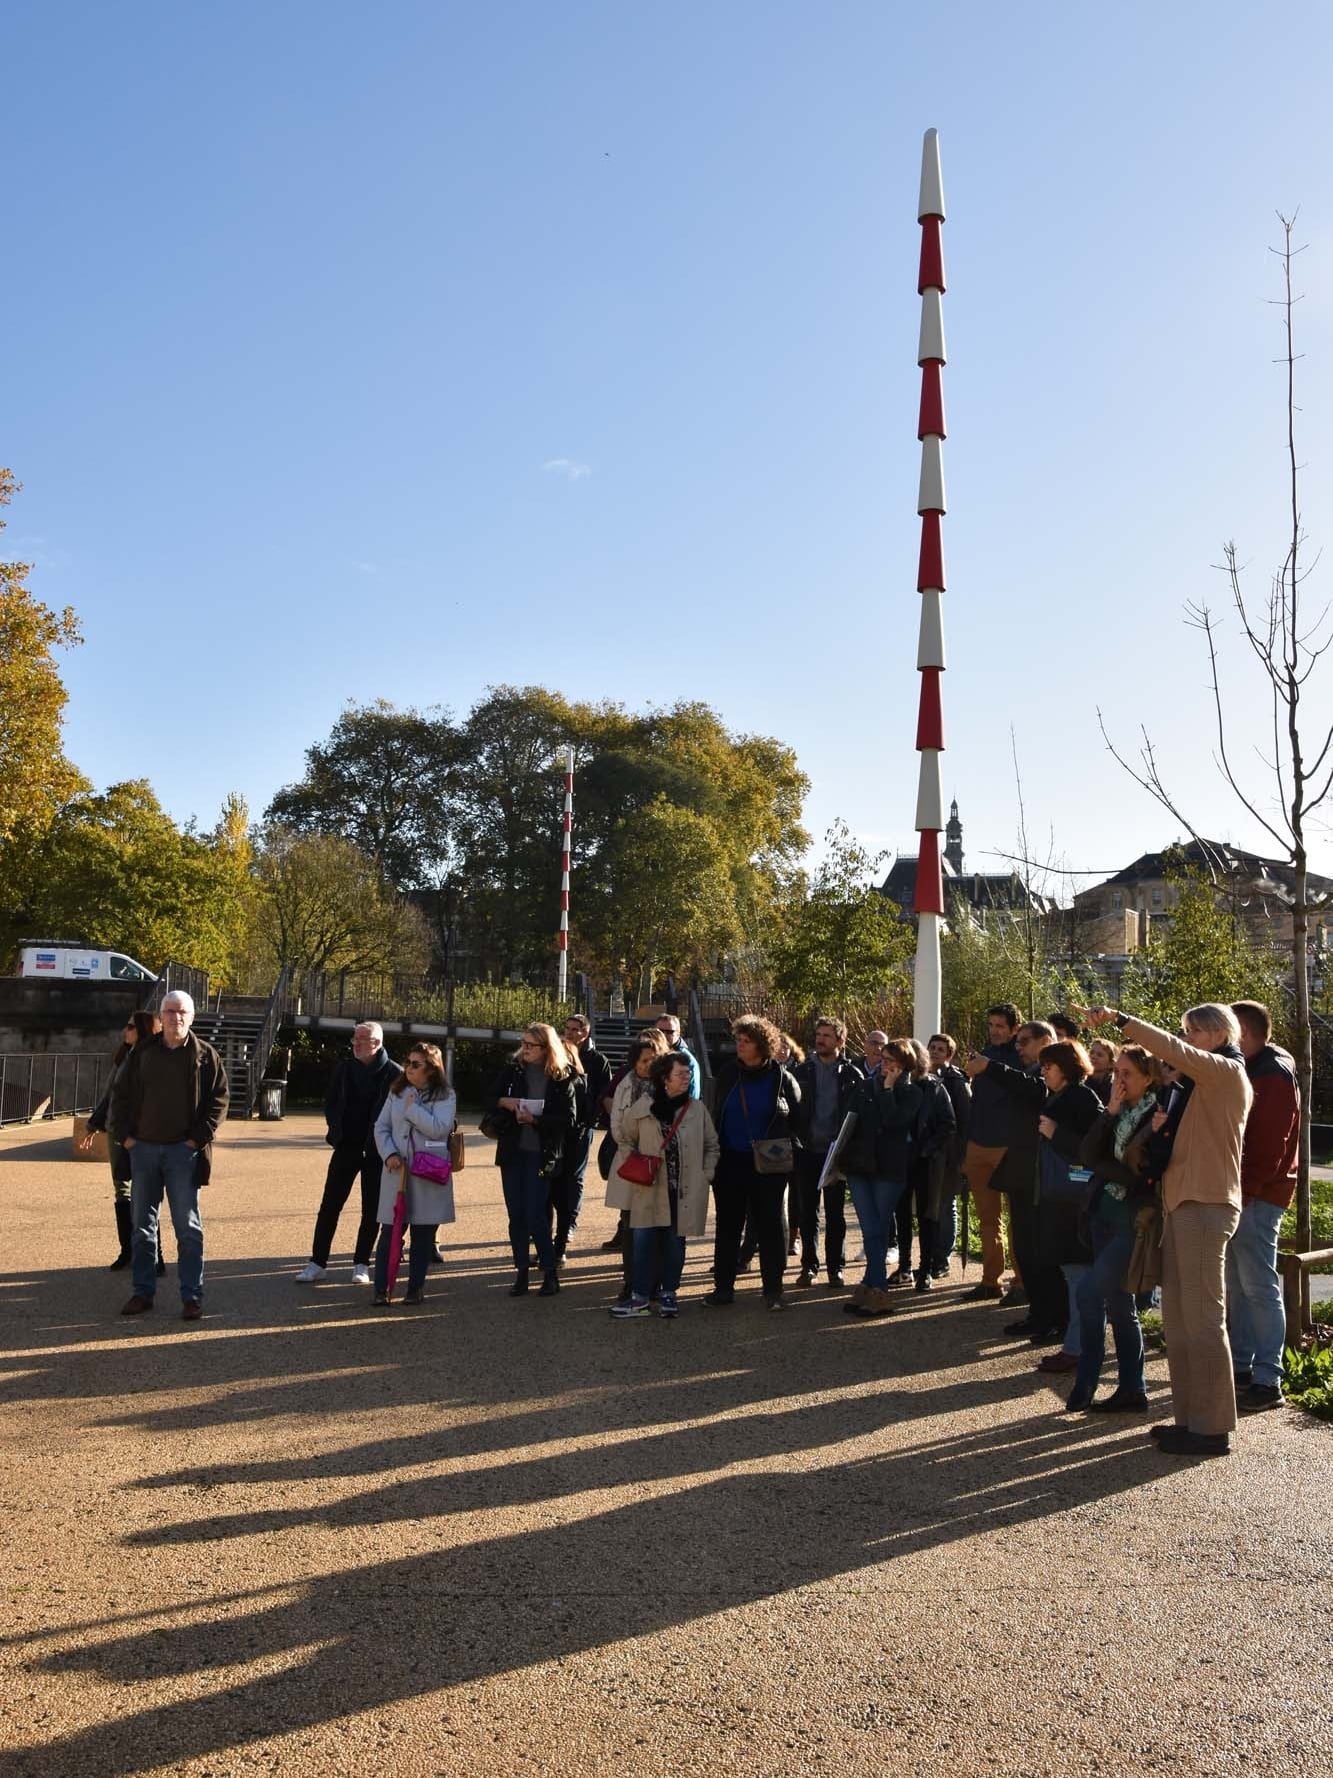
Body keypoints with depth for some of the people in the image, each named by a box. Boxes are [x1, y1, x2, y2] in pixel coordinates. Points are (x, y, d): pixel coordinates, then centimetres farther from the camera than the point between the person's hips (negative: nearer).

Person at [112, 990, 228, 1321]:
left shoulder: (205, 1056, -1)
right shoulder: (142, 1053, 7)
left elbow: (219, 1099, -3)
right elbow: (121, 1095, 10)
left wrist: (199, 1138, -10)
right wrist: (126, 1135, 0)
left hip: (183, 1150, -3)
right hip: (143, 1148, 3)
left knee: (188, 1226, 0)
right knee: (142, 1225, 10)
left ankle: (192, 1297, 5)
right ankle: (143, 1291, 20)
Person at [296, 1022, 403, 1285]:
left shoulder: (394, 1074, -9)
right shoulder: (345, 1068, 3)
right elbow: (329, 1102, 13)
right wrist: (337, 1129, 3)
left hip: (375, 1152, -3)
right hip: (346, 1146, 3)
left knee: (371, 1211, 6)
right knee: (329, 1205, 3)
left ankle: (361, 1265, 17)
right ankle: (318, 1262, 10)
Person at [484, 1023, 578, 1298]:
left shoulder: (561, 1079, -5)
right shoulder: (512, 1071, 3)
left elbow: (569, 1119, -9)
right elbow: (489, 1100, 7)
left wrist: (536, 1120, -19)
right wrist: (504, 1102, -14)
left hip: (542, 1154, -4)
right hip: (512, 1151, 4)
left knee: (535, 1215, -7)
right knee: (516, 1214, 7)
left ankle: (550, 1272, 9)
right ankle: (521, 1272, 17)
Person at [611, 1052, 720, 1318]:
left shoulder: (697, 1108, 1)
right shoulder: (641, 1107, -3)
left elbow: (711, 1145, 12)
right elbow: (627, 1140, 12)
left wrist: (706, 1174, 4)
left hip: (685, 1190, 1)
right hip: (650, 1188, -1)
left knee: (675, 1241, 7)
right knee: (644, 1240, -3)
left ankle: (668, 1293, 22)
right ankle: (640, 1297, 6)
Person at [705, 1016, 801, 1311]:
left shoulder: (782, 1078, -5)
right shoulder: (728, 1074, 3)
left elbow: (797, 1120, 3)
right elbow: (718, 1114, 11)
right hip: (730, 1162, 3)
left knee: (769, 1226, 4)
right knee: (727, 1226, 8)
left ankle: (773, 1290, 11)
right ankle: (723, 1286, 16)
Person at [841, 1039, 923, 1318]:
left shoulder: (912, 1093, 0)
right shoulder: (866, 1086, 13)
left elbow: (893, 1120, -16)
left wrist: (888, 1088, -11)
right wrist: (843, 1156, 9)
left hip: (889, 1169, -3)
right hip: (859, 1165, 3)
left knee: (876, 1231, 2)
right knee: (872, 1230, 1)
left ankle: (871, 1287, 8)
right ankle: (877, 1290, 5)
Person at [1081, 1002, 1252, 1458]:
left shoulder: (1228, 1072, -6)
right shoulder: (1205, 1080, 23)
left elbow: (1174, 1051, -21)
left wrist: (1119, 1020, -23)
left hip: (1205, 1205, -9)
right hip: (1183, 1203, 9)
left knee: (1203, 1318, -6)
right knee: (1177, 1318, 10)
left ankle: (1212, 1429, 1)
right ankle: (1191, 1417, 17)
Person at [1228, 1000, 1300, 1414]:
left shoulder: (1274, 1076, -13)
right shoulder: (1250, 1070, 18)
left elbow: (1269, 1146, -19)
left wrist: (1244, 1193, -20)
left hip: (1258, 1195, -10)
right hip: (1241, 1193, 10)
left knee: (1259, 1287, -6)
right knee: (1235, 1285, 13)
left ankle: (1267, 1381, -2)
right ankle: (1241, 1367, 21)